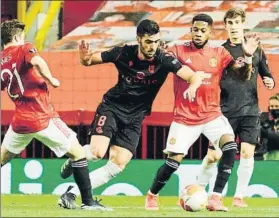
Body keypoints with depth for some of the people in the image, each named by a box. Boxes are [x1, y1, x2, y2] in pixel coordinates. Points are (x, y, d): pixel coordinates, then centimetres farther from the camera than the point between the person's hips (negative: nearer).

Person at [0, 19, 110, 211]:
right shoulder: (23, 49, -6)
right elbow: (37, 62, -28)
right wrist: (51, 79, -15)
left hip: (20, 121, 6)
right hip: (43, 117, -6)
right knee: (78, 152, 4)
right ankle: (88, 202, -1)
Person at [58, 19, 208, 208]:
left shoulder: (164, 60, -17)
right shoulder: (124, 54, -15)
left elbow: (194, 75, -26)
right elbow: (89, 60, -3)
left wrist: (193, 85, -50)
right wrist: (85, 58, -28)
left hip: (134, 118, 2)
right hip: (111, 107, -2)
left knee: (118, 165, -6)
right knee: (97, 152, -22)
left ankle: (72, 193, 4)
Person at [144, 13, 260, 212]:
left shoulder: (220, 54, 2)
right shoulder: (178, 51, -5)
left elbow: (243, 76, 1)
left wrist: (248, 57, -17)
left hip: (212, 115, 2)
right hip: (184, 117, -2)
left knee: (230, 145, -23)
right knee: (174, 161, -4)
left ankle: (215, 198, -19)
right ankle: (152, 195, 25)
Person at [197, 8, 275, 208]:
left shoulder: (256, 50, 7)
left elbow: (267, 76, 13)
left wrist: (270, 82, -8)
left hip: (250, 111, 1)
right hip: (225, 112, -1)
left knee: (247, 153, -9)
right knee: (213, 155, -2)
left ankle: (239, 196, 2)